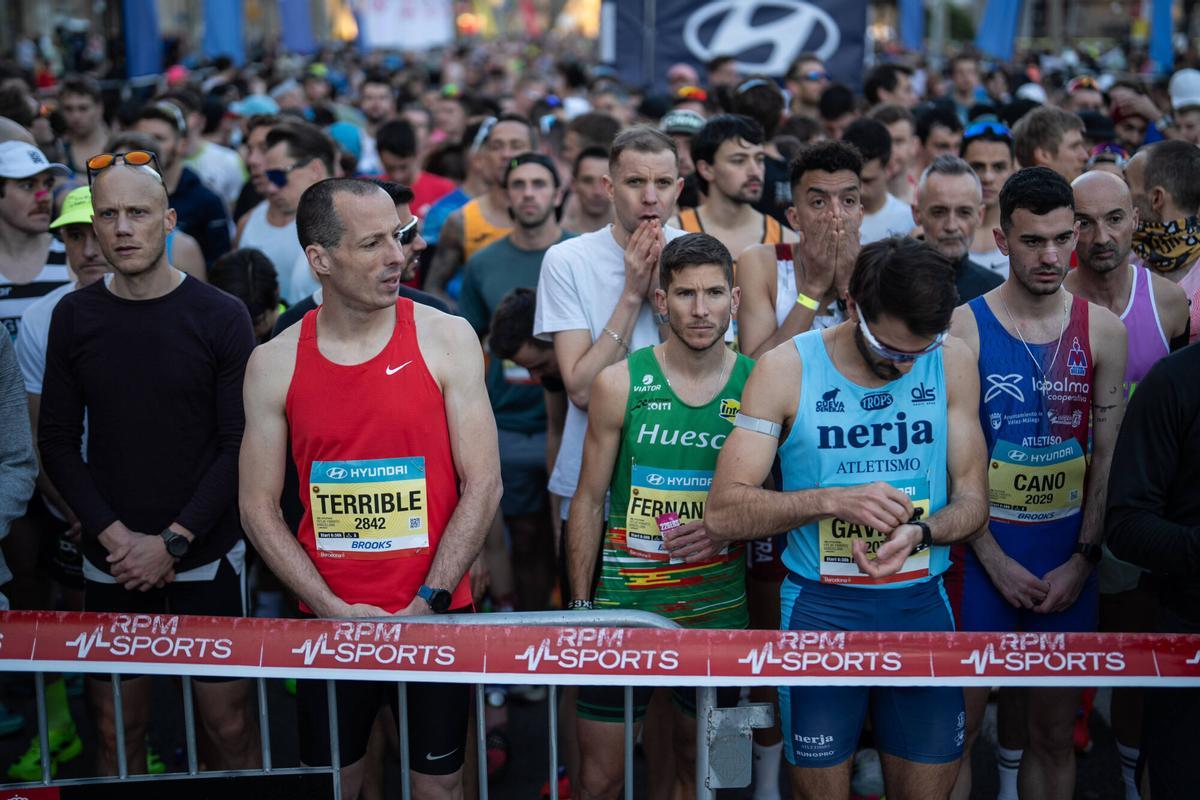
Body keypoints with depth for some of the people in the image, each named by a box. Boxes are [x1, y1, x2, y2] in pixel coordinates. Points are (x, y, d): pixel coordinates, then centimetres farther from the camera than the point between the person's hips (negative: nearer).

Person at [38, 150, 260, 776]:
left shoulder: (221, 317, -5)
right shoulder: (74, 317, 3)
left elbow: (239, 444, -6)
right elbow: (58, 442, 3)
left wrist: (172, 543, -12)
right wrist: (116, 536, -8)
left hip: (206, 559, -2)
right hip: (111, 563, 2)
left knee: (227, 723, 2)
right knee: (116, 726, 8)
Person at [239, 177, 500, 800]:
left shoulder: (446, 338, -6)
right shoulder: (274, 363, -2)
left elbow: (483, 484, -7)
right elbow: (258, 507, 1)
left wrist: (426, 604, -11)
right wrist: (333, 608, -8)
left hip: (435, 615, -1)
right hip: (328, 620, 1)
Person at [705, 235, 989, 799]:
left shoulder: (952, 362, 0)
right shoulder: (786, 369, -8)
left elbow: (972, 498, 3)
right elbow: (724, 513, -12)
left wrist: (919, 532, -19)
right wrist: (831, 500, -24)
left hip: (922, 605, 3)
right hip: (822, 608, -2)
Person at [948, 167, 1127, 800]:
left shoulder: (1103, 331, 2)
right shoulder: (963, 328, -7)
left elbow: (1108, 455, 4)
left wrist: (1083, 560, -4)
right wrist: (997, 561, -11)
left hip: (1069, 556, 3)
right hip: (985, 550, -3)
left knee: (1054, 733, 13)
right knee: (959, 726, 3)